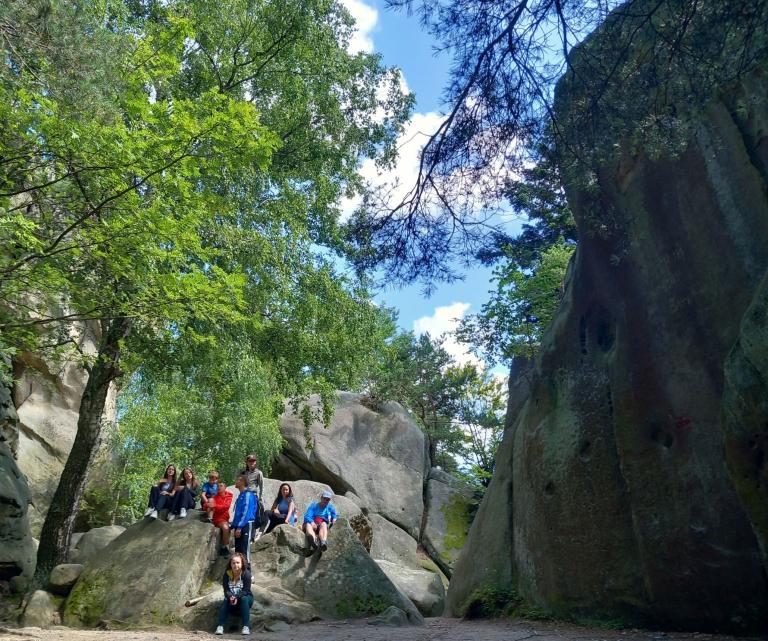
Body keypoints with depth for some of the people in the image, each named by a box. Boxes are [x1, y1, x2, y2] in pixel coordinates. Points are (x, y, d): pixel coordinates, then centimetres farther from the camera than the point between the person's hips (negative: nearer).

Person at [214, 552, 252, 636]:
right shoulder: (227, 574, -9)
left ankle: (246, 626, -34)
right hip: (232, 598, 2)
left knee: (244, 599, -34)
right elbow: (226, 590, -12)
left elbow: (246, 590, -19)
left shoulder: (246, 574, -17)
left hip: (244, 597, -2)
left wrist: (237, 597, -36)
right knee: (226, 600, -28)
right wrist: (230, 597, -33)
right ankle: (220, 626, -29)